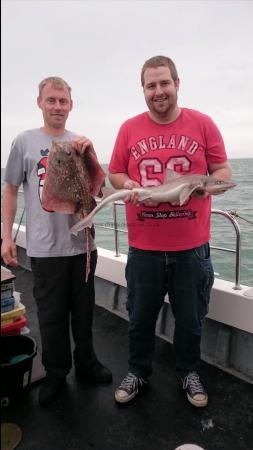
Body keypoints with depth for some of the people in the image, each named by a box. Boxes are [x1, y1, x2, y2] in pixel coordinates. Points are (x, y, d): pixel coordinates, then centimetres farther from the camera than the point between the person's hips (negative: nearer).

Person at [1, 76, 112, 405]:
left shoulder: (81, 143, 8)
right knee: (52, 315, 9)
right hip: (45, 248, -2)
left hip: (82, 243, 3)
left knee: (84, 311, 15)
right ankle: (55, 373, 30)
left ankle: (86, 362, 36)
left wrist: (90, 155, -14)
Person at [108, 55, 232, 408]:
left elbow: (223, 171, 3)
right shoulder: (129, 128, 3)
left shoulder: (202, 124, 0)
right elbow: (115, 173, 9)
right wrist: (128, 186, -13)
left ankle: (189, 372, 43)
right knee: (140, 318, 16)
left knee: (190, 319, 16)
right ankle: (138, 372, 41)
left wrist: (204, 185, -18)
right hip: (143, 247, 1)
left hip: (192, 247, 0)